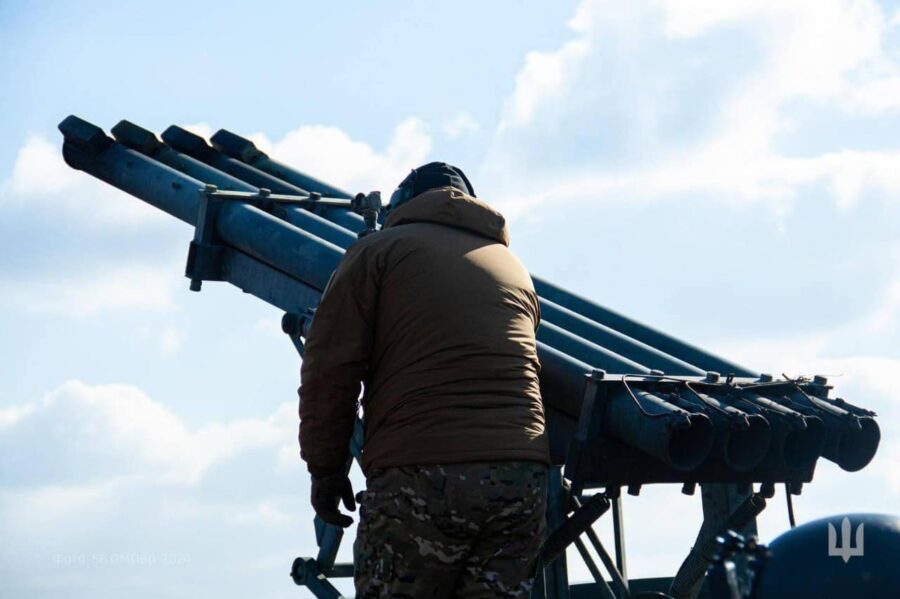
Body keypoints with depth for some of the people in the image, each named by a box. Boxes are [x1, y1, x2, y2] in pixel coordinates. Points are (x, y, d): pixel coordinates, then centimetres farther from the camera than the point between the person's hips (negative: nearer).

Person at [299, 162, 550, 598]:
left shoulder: (378, 250, 8)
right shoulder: (512, 265, 24)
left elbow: (329, 372, 1)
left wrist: (326, 470, 8)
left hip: (420, 481, -5)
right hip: (523, 479, 5)